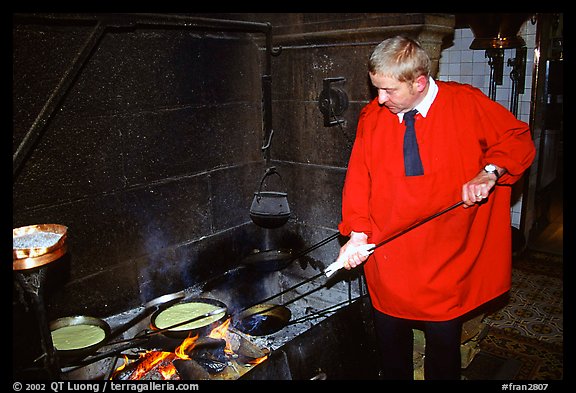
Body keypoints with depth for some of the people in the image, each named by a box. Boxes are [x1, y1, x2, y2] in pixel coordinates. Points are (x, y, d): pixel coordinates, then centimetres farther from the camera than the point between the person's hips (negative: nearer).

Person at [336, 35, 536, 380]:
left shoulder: (468, 104, -8)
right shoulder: (372, 115, -1)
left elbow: (519, 140, 1)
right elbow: (358, 177, -1)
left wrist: (489, 172, -17)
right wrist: (358, 232, -11)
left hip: (446, 262, -2)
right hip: (387, 259, 3)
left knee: (443, 344, 11)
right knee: (391, 344, 17)